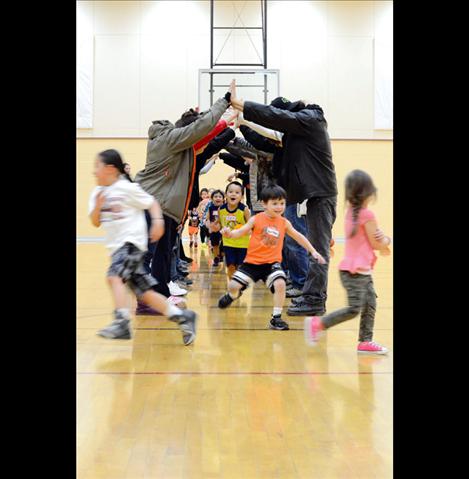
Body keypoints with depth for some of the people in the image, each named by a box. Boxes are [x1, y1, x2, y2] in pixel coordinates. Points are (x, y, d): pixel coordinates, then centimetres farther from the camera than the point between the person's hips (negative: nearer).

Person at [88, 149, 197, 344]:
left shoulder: (127, 188, -5)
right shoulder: (98, 192, 13)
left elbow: (152, 203, -2)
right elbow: (95, 223, 10)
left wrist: (158, 221, -18)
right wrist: (98, 205, -8)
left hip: (131, 241, -7)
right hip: (117, 246, 7)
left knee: (114, 276, -28)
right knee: (144, 292, 5)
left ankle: (122, 322, -31)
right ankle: (182, 316, 11)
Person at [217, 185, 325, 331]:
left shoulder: (284, 223, 3)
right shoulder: (256, 219, -5)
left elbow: (299, 237, 13)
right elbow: (240, 232, -4)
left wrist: (313, 251, 12)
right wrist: (230, 233, -25)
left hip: (272, 263, 1)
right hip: (252, 261, -1)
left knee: (280, 283, -26)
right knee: (233, 285, -7)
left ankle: (276, 318, -8)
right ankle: (233, 295, 35)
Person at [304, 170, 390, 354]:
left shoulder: (351, 212, 10)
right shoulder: (367, 214, -16)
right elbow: (377, 244, -10)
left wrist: (382, 242, 1)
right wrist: (387, 240, 10)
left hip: (362, 270, 9)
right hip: (356, 270, -9)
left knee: (370, 304, 12)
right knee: (354, 308, -7)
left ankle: (365, 341, 16)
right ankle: (317, 324, -4)